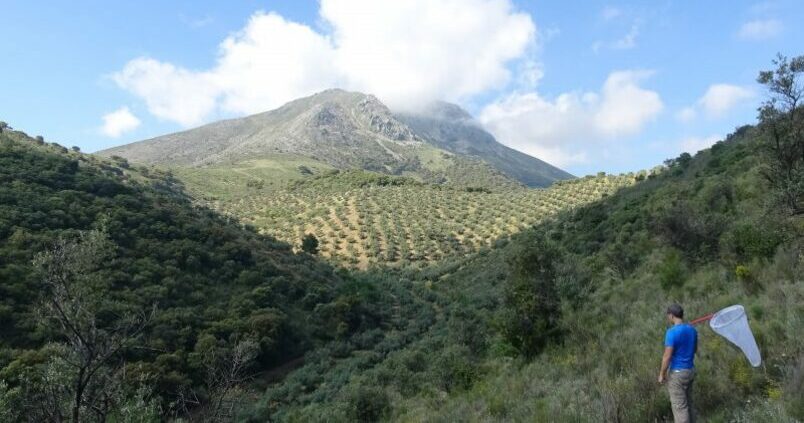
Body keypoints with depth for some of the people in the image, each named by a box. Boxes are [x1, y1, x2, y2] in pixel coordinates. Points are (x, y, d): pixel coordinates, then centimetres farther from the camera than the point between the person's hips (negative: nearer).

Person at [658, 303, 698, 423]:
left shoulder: (672, 332, -24)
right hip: (690, 370, 8)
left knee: (680, 406, 3)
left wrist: (661, 374, -11)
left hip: (676, 373, -8)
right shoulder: (692, 329, 1)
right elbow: (695, 350, 17)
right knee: (687, 402, 21)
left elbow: (667, 357, -21)